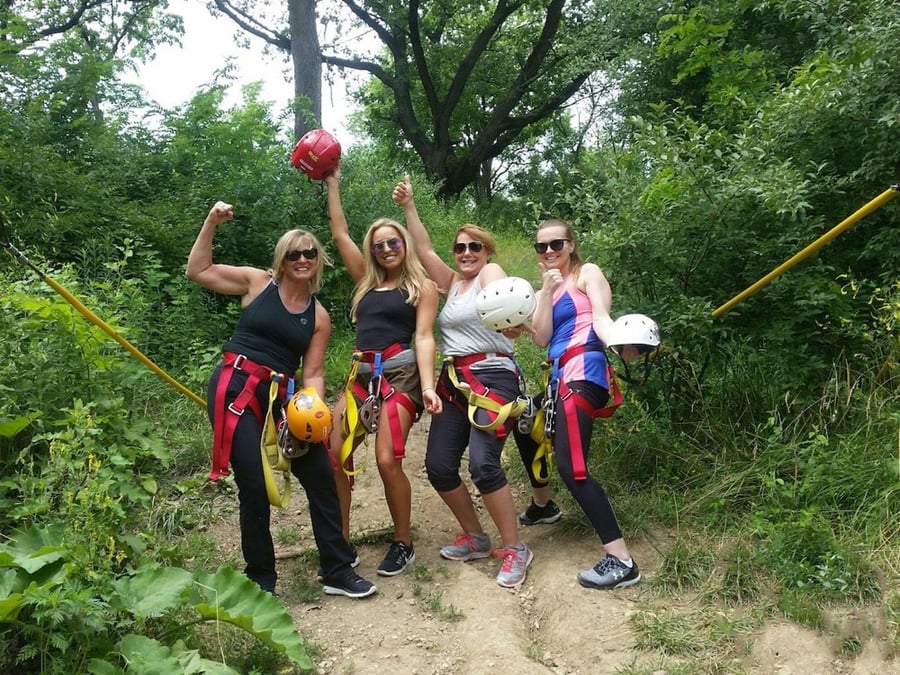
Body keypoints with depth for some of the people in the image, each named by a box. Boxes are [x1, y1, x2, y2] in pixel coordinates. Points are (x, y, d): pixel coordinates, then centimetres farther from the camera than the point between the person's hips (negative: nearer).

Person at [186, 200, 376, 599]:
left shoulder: (319, 316, 10)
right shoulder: (258, 283, 4)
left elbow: (313, 374, 7)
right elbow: (198, 271, 4)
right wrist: (211, 224, -4)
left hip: (281, 397, 4)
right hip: (235, 389, -4)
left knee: (321, 475, 1)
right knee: (256, 486, -8)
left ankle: (337, 571, 16)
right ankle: (261, 581, 14)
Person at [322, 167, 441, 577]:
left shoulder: (422, 287, 7)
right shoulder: (367, 281, 19)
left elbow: (423, 338, -3)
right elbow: (339, 232, 21)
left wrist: (428, 386, -16)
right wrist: (332, 183, 22)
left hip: (400, 372, -5)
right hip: (361, 373, 5)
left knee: (387, 460, -13)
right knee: (335, 454, -6)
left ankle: (404, 544, 6)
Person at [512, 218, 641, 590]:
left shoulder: (588, 273, 3)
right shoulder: (544, 289, 20)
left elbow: (601, 319, -13)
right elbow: (541, 338, 6)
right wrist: (547, 291, -3)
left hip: (583, 373, -9)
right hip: (561, 376, 9)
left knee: (571, 466, -20)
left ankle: (621, 561, -19)